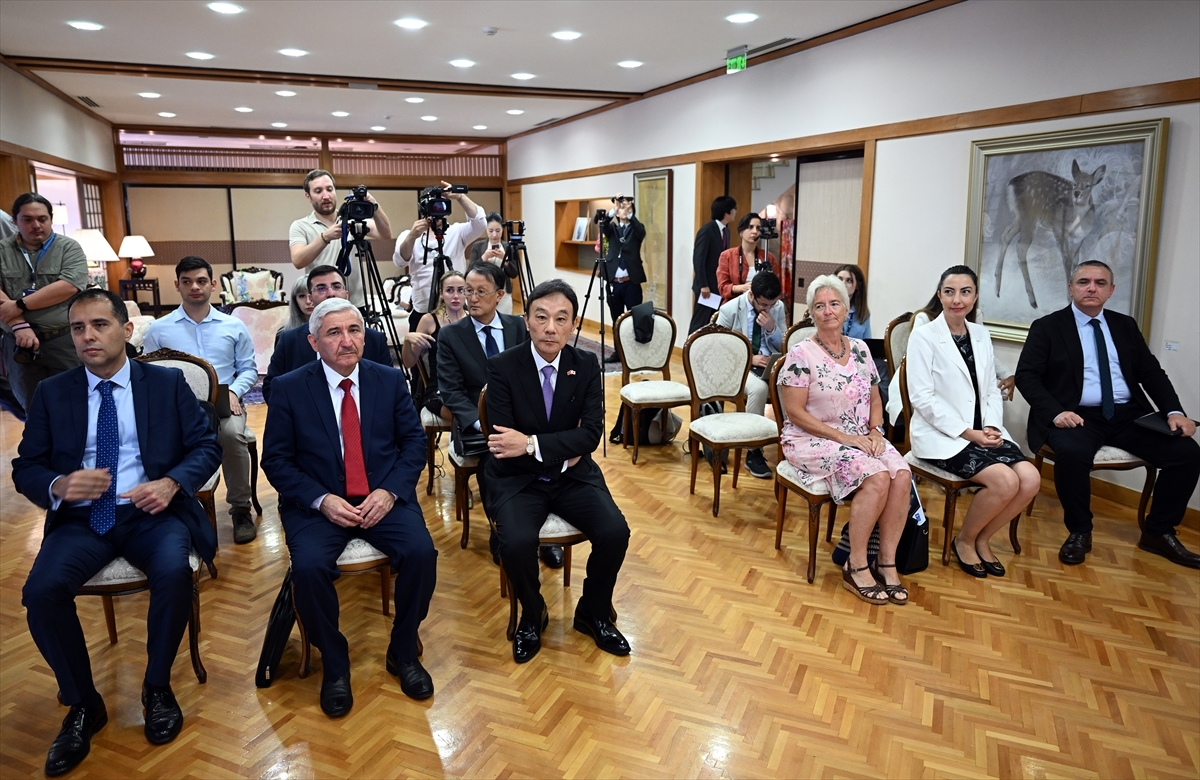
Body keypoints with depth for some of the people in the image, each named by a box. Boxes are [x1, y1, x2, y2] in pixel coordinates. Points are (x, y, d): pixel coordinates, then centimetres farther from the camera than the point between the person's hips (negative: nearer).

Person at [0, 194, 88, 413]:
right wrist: (19, 324, -17)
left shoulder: (68, 247, 2)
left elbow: (69, 286, -13)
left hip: (65, 341, -2)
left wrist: (20, 305, -14)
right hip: (19, 343, 3)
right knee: (31, 408, 11)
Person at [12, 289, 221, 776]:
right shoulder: (51, 393, 10)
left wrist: (172, 483, -17)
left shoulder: (167, 383, 6)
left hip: (151, 513, -2)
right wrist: (58, 486, -15)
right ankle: (83, 704, -1)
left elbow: (206, 447, 2)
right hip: (81, 520, 2)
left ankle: (157, 689, -4)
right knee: (41, 591, -26)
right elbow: (25, 469, 8)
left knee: (174, 573, -31)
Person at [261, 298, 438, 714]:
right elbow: (276, 460, -1)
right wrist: (321, 500, -15)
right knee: (309, 567, -29)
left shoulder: (390, 380, 4)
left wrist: (390, 491, -12)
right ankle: (334, 665, -1)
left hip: (383, 499, 1)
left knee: (421, 552, -24)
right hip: (318, 504, -1)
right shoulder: (289, 388, -1)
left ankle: (403, 653, 2)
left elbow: (414, 442, 5)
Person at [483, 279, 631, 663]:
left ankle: (593, 613, 11)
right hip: (517, 479, -2)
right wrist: (560, 453, -14)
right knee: (516, 542, -29)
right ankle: (532, 615, 5)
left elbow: (591, 434, -12)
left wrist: (532, 444, -24)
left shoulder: (586, 366, -2)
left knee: (615, 532, -19)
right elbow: (503, 444, -15)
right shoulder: (502, 367, -10)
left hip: (573, 475, 3)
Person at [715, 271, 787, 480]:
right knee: (759, 388, -37)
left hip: (771, 364, 4)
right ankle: (753, 452, -25)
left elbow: (784, 346, 8)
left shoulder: (778, 307, 4)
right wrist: (750, 358, -18)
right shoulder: (729, 310, -7)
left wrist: (772, 329, -13)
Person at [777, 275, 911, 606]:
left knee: (902, 475, -22)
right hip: (813, 440, -6)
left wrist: (875, 430, -5)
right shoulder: (801, 354, -10)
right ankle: (856, 567, -13)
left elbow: (874, 398, 15)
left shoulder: (860, 350, 9)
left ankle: (886, 561, -9)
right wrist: (842, 437, -17)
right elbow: (795, 412, -13)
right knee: (877, 477, -28)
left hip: (860, 437, 6)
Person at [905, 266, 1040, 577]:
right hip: (942, 435, -6)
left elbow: (991, 390, 13)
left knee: (1030, 479, -15)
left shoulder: (981, 335, 13)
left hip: (982, 431, 6)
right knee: (1005, 481, -23)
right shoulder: (924, 337, -7)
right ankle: (964, 540, 4)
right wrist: (968, 433, -16)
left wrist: (992, 426, -7)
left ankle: (982, 539, 8)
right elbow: (922, 398, -13)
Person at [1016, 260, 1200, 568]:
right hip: (1078, 416, -5)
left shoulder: (1126, 325, 16)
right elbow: (1026, 375, -5)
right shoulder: (1047, 327, 2)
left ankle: (1158, 532, 6)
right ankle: (1079, 532, -11)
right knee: (1072, 452, -36)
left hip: (1128, 415, 5)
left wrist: (1174, 411, -4)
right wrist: (1056, 412, -21)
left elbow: (1152, 373, 14)